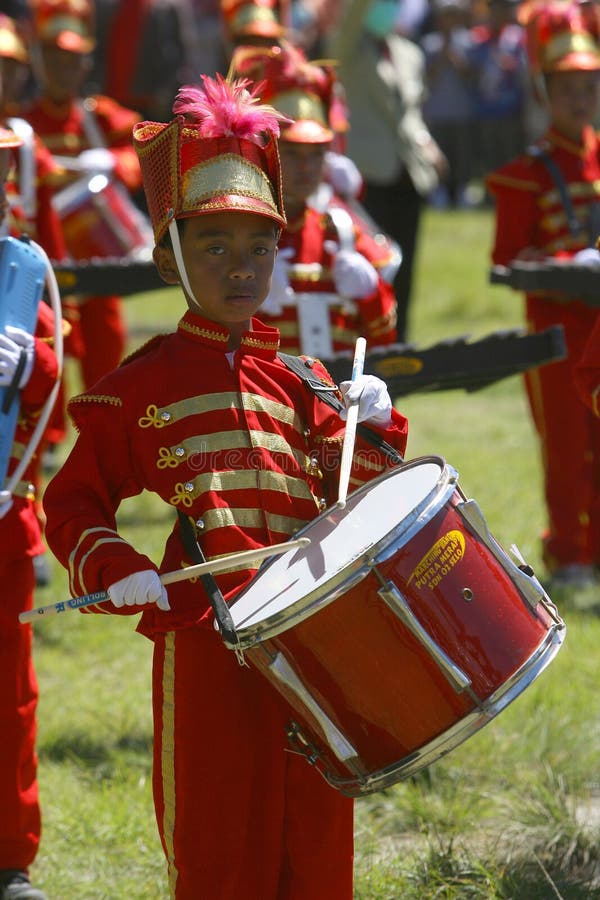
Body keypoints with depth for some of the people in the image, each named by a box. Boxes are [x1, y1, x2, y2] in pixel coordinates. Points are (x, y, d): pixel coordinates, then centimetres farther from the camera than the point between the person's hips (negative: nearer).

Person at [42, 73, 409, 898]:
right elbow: (72, 503, 6)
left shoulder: (302, 383, 14)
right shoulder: (141, 387, 3)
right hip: (203, 639, -3)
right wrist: (114, 568, -11)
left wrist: (373, 430, -1)